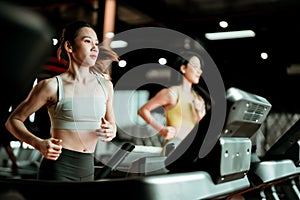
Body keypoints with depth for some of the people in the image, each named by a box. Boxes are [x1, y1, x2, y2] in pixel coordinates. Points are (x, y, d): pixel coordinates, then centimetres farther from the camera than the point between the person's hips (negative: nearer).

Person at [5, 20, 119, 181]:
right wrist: (38, 144, -17)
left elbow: (112, 124, 20)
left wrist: (111, 132, -4)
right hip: (58, 168, -5)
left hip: (87, 169, 6)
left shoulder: (105, 85, 6)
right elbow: (13, 121, -1)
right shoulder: (52, 85, -8)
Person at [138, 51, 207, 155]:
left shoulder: (199, 99, 15)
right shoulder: (172, 93, -3)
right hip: (175, 147, -7)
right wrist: (161, 129, -9)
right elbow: (143, 110, -2)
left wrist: (200, 114, 1)